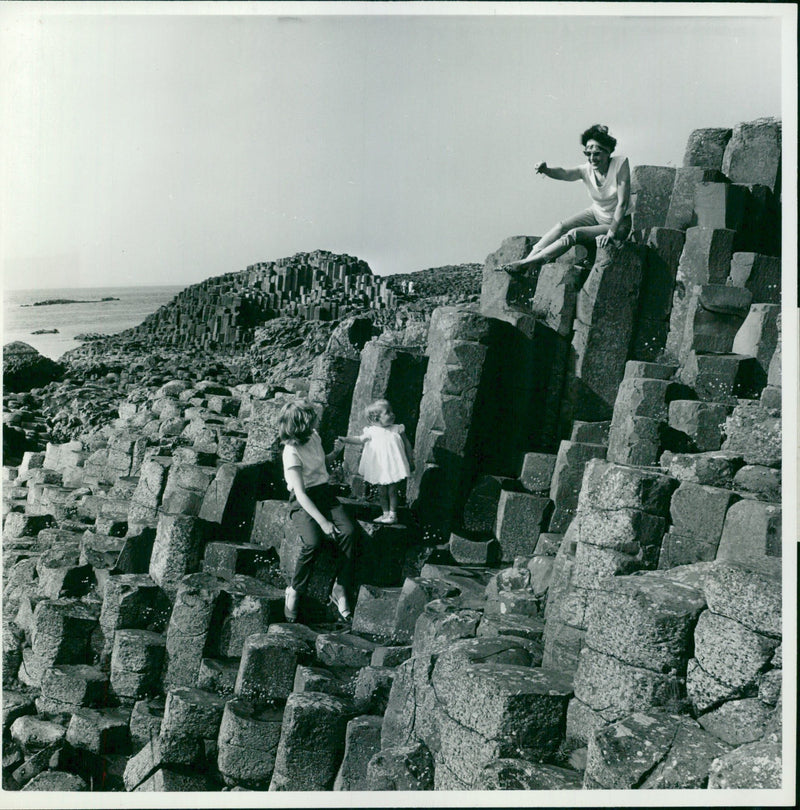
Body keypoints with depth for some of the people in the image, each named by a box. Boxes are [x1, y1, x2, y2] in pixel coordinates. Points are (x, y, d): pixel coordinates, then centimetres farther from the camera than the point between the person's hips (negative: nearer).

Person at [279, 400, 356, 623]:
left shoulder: (314, 437, 5)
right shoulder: (292, 452, -17)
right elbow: (301, 494, -23)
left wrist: (335, 453, 6)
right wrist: (322, 521, -30)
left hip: (324, 492, 6)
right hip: (302, 501, -6)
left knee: (349, 532, -22)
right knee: (313, 542, -33)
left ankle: (341, 592, -16)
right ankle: (295, 592, -9)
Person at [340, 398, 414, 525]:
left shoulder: (398, 429, -6)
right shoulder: (372, 431, -7)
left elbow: (407, 444, 3)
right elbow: (360, 439, 1)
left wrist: (410, 460, 6)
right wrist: (345, 439, -12)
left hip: (394, 466, -2)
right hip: (379, 469, 2)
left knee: (392, 491, 5)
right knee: (382, 492, 12)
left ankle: (393, 514, 16)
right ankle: (385, 513, 27)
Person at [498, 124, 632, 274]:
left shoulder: (620, 163, -24)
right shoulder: (586, 169, -14)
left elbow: (622, 203, -23)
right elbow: (564, 174, -34)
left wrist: (611, 232, -26)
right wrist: (545, 170, -56)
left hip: (619, 223, -5)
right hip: (595, 213, 5)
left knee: (574, 234, -23)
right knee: (560, 227, -18)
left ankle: (526, 264, -24)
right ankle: (527, 260, -18)